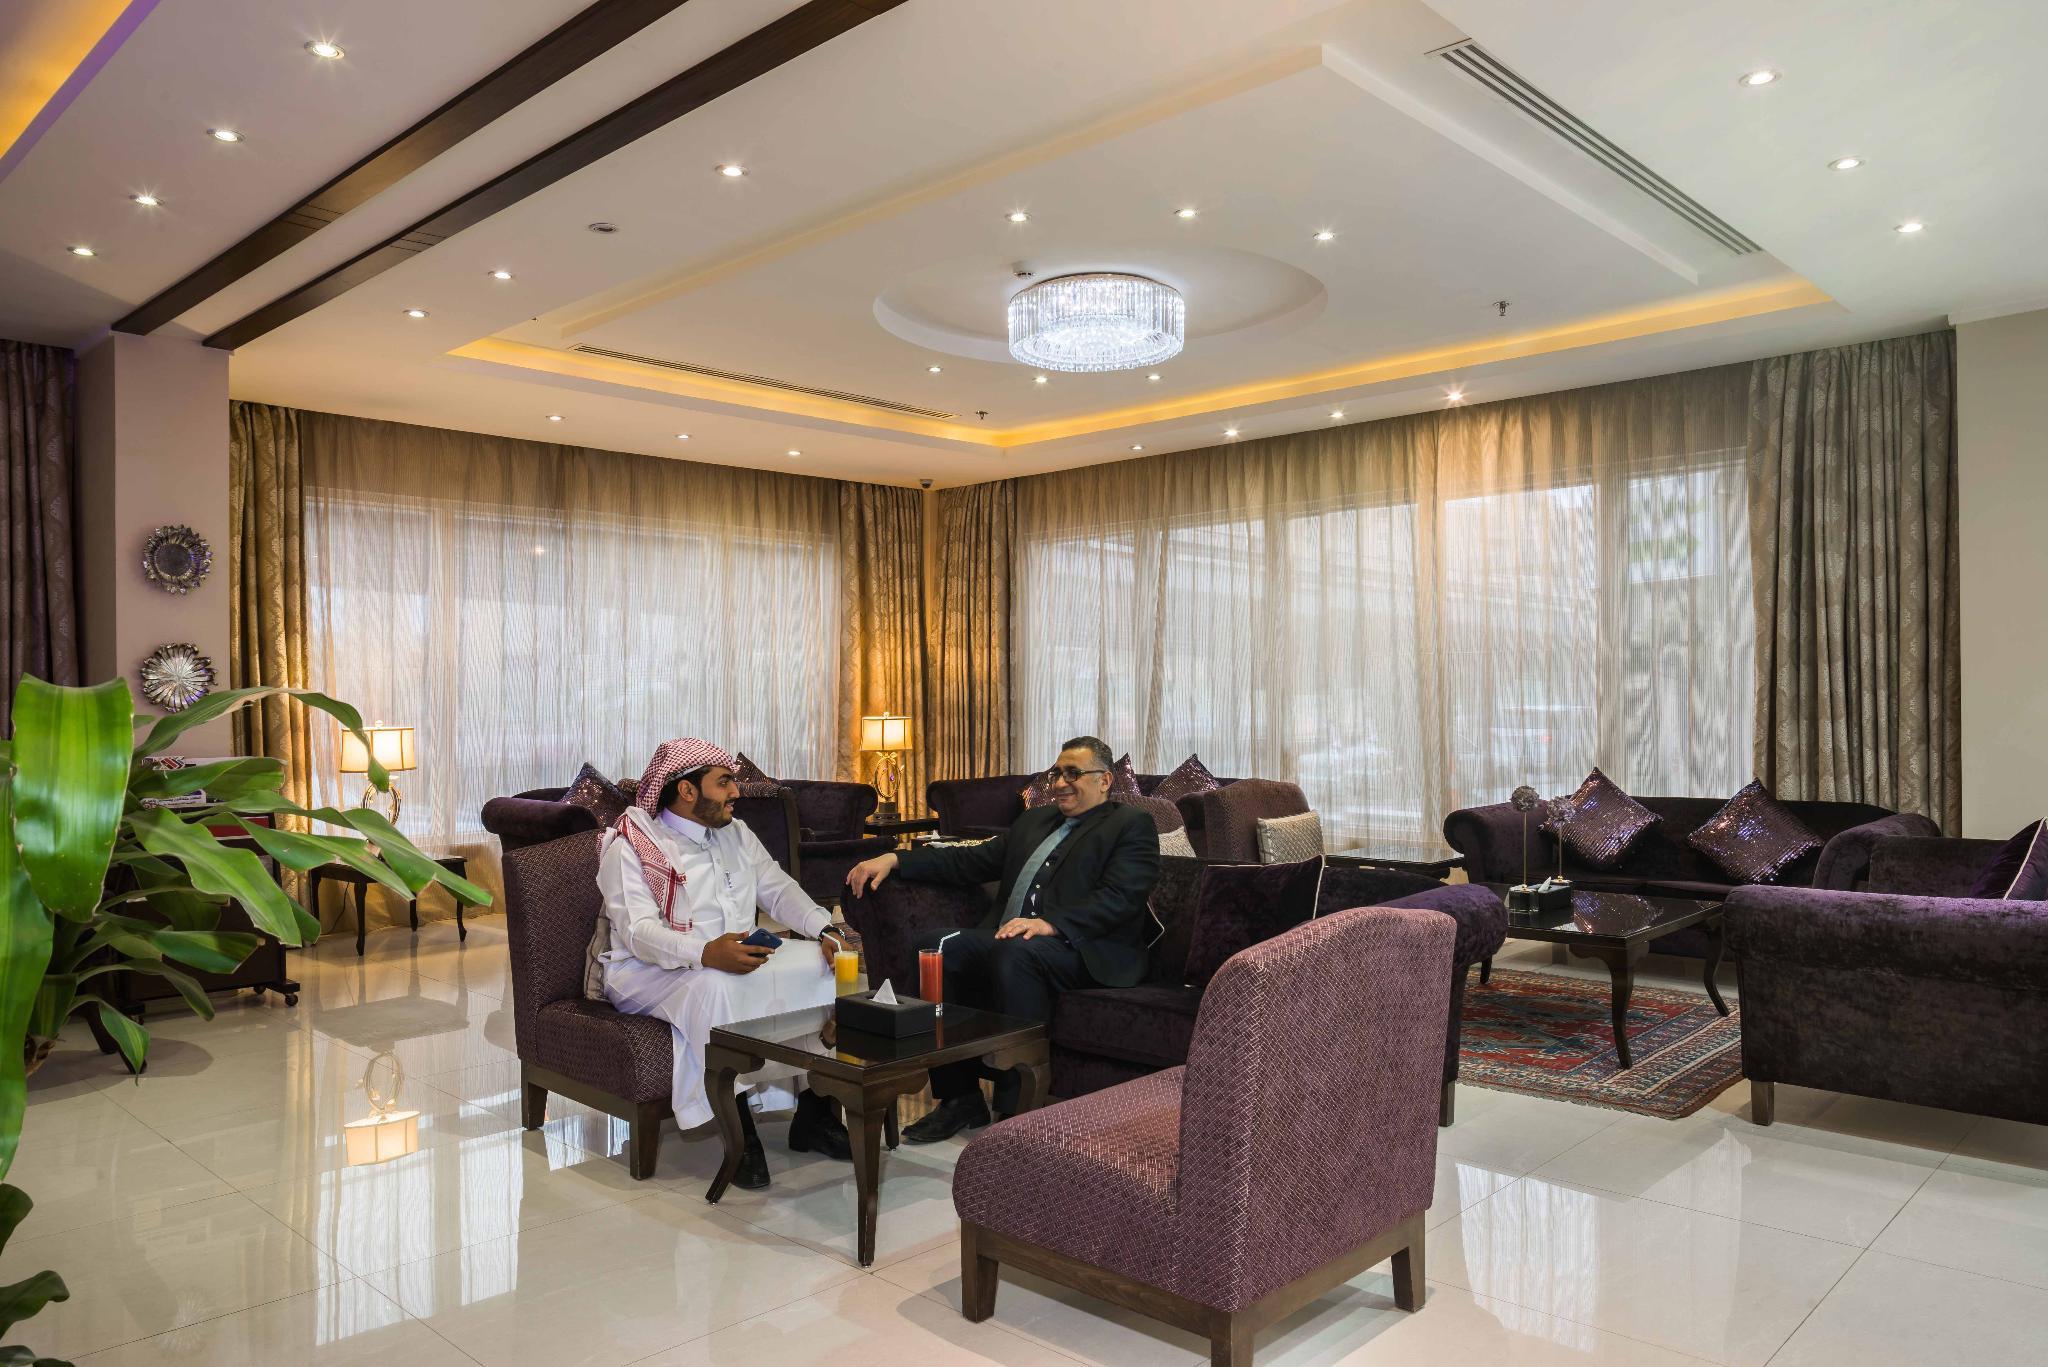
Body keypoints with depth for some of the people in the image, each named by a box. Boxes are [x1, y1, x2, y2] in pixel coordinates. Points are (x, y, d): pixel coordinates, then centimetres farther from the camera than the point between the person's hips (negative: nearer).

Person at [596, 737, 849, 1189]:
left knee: (817, 965, -15)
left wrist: (825, 930, -10)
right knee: (716, 985, -39)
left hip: (738, 957, 7)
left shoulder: (736, 834, 11)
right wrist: (706, 953, -41)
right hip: (649, 970, -6)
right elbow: (639, 931, -22)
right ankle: (741, 1135, -29)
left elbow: (779, 890, 10)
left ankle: (813, 1115, -9)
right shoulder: (630, 845, -11)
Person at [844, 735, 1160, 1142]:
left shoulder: (1132, 826, 5)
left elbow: (1119, 898, -11)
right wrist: (894, 859, 8)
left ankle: (1018, 1109, -26)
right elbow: (971, 860, 21)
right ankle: (961, 1098, -9)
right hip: (1006, 940, 7)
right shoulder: (1035, 820, 27)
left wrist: (1049, 924, -26)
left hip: (1084, 949, -7)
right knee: (936, 946, -16)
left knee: (1014, 954, -36)